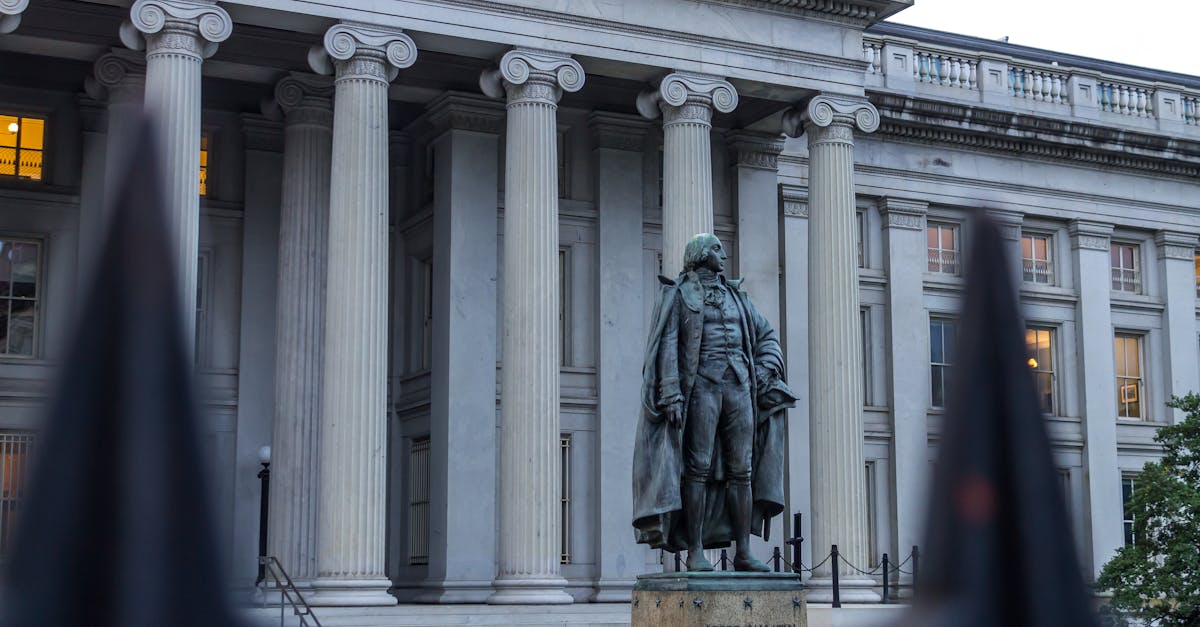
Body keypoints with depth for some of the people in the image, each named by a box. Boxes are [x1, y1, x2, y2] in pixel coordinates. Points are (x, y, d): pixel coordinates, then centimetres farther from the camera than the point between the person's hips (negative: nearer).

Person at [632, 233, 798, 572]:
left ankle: (743, 553, 2)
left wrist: (765, 369, 7)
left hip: (739, 387, 5)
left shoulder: (735, 296, 21)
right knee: (698, 468, -9)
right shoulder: (677, 294, 5)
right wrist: (671, 394, -17)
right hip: (701, 385, -5)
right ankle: (695, 551, -7)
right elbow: (666, 345, -6)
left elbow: (767, 336, 26)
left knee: (741, 471, 1)